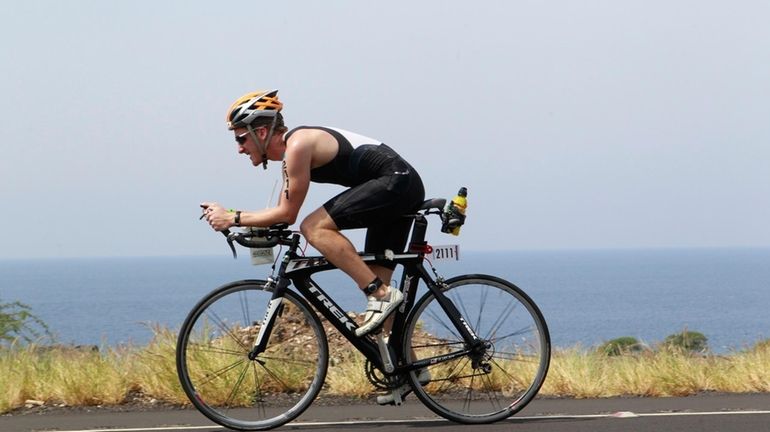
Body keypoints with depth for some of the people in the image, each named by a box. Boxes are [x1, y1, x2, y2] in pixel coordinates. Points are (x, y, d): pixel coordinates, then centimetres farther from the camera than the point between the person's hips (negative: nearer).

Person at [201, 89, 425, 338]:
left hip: (395, 181, -10)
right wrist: (226, 215, 10)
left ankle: (382, 295, -20)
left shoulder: (298, 144, -14)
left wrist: (233, 219, -6)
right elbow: (283, 213, 19)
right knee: (374, 276, 9)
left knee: (314, 228, -18)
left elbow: (287, 214, -13)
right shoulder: (290, 151, 17)